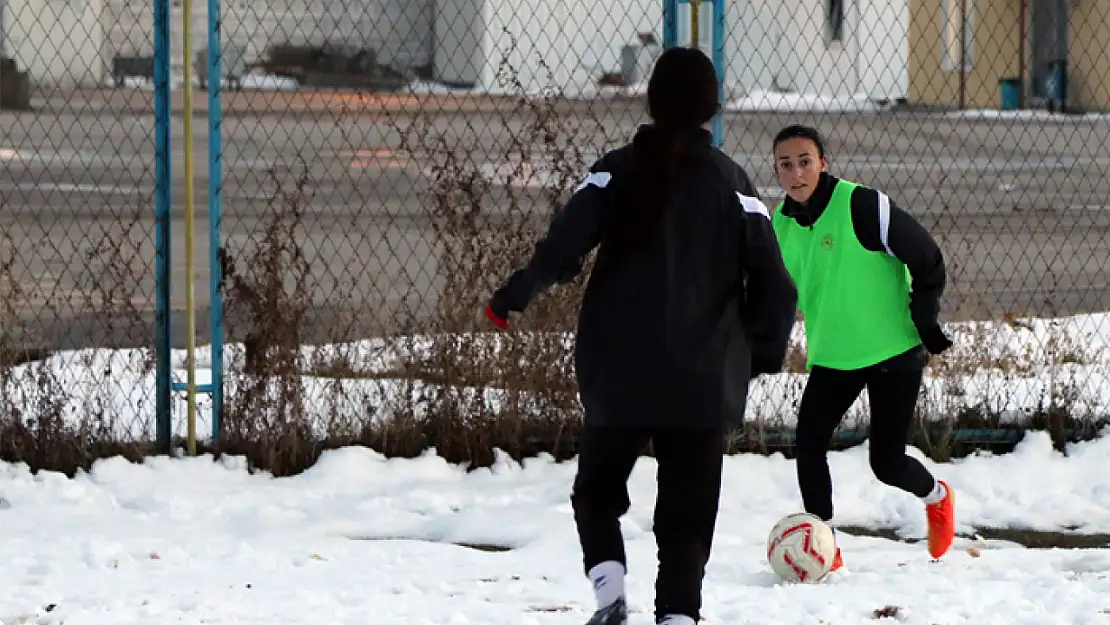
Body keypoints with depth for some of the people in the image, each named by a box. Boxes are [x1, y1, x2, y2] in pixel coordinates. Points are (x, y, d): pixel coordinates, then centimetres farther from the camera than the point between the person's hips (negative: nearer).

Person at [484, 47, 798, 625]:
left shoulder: (617, 171, -3)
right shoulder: (730, 182, -1)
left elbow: (561, 252, -12)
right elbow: (773, 286, -4)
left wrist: (510, 299, 4)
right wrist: (762, 355, 11)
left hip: (617, 377, 0)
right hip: (703, 382, 0)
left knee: (597, 490, 18)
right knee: (686, 513, 7)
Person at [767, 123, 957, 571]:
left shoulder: (861, 206, -19)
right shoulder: (780, 223, 0)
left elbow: (928, 261, -11)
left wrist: (925, 325, -8)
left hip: (894, 353, -5)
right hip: (830, 357, 5)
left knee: (886, 463, 0)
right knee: (809, 442, -13)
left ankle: (937, 497, 35)